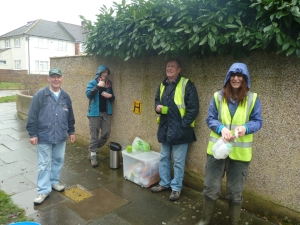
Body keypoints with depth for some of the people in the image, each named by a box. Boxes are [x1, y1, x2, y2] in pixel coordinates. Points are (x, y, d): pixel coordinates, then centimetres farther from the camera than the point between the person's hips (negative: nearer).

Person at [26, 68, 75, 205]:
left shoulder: (65, 97, 6)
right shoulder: (40, 95, -8)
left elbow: (70, 117, 13)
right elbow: (32, 116, -8)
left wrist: (71, 132, 14)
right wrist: (33, 134, -10)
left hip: (61, 137, 4)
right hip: (44, 137, -4)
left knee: (58, 160, 16)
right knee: (44, 164, 4)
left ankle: (54, 181, 36)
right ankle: (44, 190, 16)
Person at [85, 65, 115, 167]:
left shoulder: (109, 84, 13)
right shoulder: (92, 83, 1)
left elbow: (112, 99, 18)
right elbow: (88, 94, -16)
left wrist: (110, 96, -4)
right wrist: (98, 86, -22)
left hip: (106, 112, 4)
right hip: (95, 112, -4)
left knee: (106, 134, 3)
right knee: (94, 135, -2)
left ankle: (92, 149, 24)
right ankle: (93, 156, 8)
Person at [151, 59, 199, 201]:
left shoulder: (186, 84, -11)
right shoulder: (163, 85, 11)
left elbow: (193, 107, -14)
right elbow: (157, 100, 24)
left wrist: (184, 124, -16)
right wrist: (157, 107, 0)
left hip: (179, 129, -7)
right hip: (164, 128, 7)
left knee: (178, 161, 5)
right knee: (164, 157, 17)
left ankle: (176, 187, 20)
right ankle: (164, 183, 34)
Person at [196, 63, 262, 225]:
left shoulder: (253, 99, -1)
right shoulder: (218, 96, 0)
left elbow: (257, 121, 0)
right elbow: (210, 119, 0)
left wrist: (246, 128, -22)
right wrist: (222, 128, -20)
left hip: (240, 152, 0)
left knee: (235, 191, 14)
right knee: (211, 187, 11)